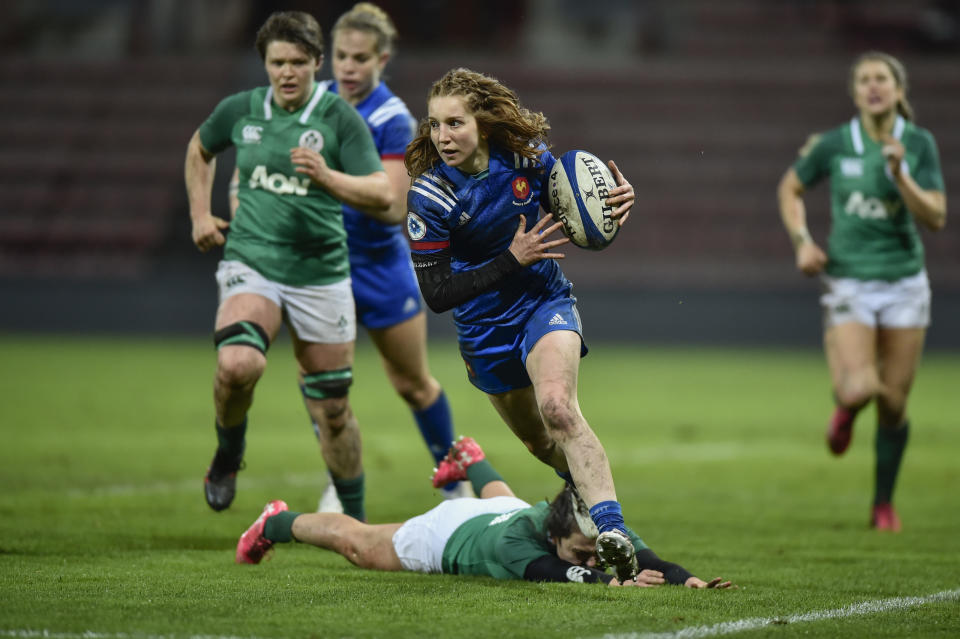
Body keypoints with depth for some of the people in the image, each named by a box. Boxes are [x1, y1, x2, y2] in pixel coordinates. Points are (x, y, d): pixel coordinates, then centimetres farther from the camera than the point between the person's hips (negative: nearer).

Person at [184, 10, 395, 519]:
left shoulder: (340, 119, -6)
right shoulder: (240, 111, 3)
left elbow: (382, 196, -13)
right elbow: (199, 149, 25)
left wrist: (326, 177, -28)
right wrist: (200, 215, 15)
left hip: (321, 274, 0)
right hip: (251, 264, 0)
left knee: (332, 410, 5)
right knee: (238, 365, -29)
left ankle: (355, 520, 22)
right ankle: (228, 455, 0)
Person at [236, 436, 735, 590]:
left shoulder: (609, 536, -38)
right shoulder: (519, 544, -50)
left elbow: (647, 561, -51)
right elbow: (550, 573, -67)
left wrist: (688, 579, -71)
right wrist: (614, 582, -79)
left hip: (511, 512, 5)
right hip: (448, 534, -5)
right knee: (360, 546, 20)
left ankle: (470, 461, 73)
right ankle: (278, 523, 47)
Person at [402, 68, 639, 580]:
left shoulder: (527, 154, -14)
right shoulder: (428, 196, -22)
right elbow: (436, 294, -22)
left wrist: (616, 198, -17)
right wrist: (512, 259, -28)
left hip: (545, 303, -1)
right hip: (484, 325, 1)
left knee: (556, 404, -29)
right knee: (539, 442, 17)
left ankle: (611, 526, -38)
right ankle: (584, 484, 51)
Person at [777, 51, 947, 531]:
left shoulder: (918, 144, -2)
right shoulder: (834, 145, -4)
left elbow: (936, 217, -7)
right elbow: (790, 189, 12)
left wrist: (900, 176, -21)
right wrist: (802, 241, -2)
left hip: (904, 283, 1)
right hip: (849, 283, -1)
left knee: (894, 403, 4)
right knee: (859, 388, -21)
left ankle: (883, 504, 25)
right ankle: (845, 409, 18)